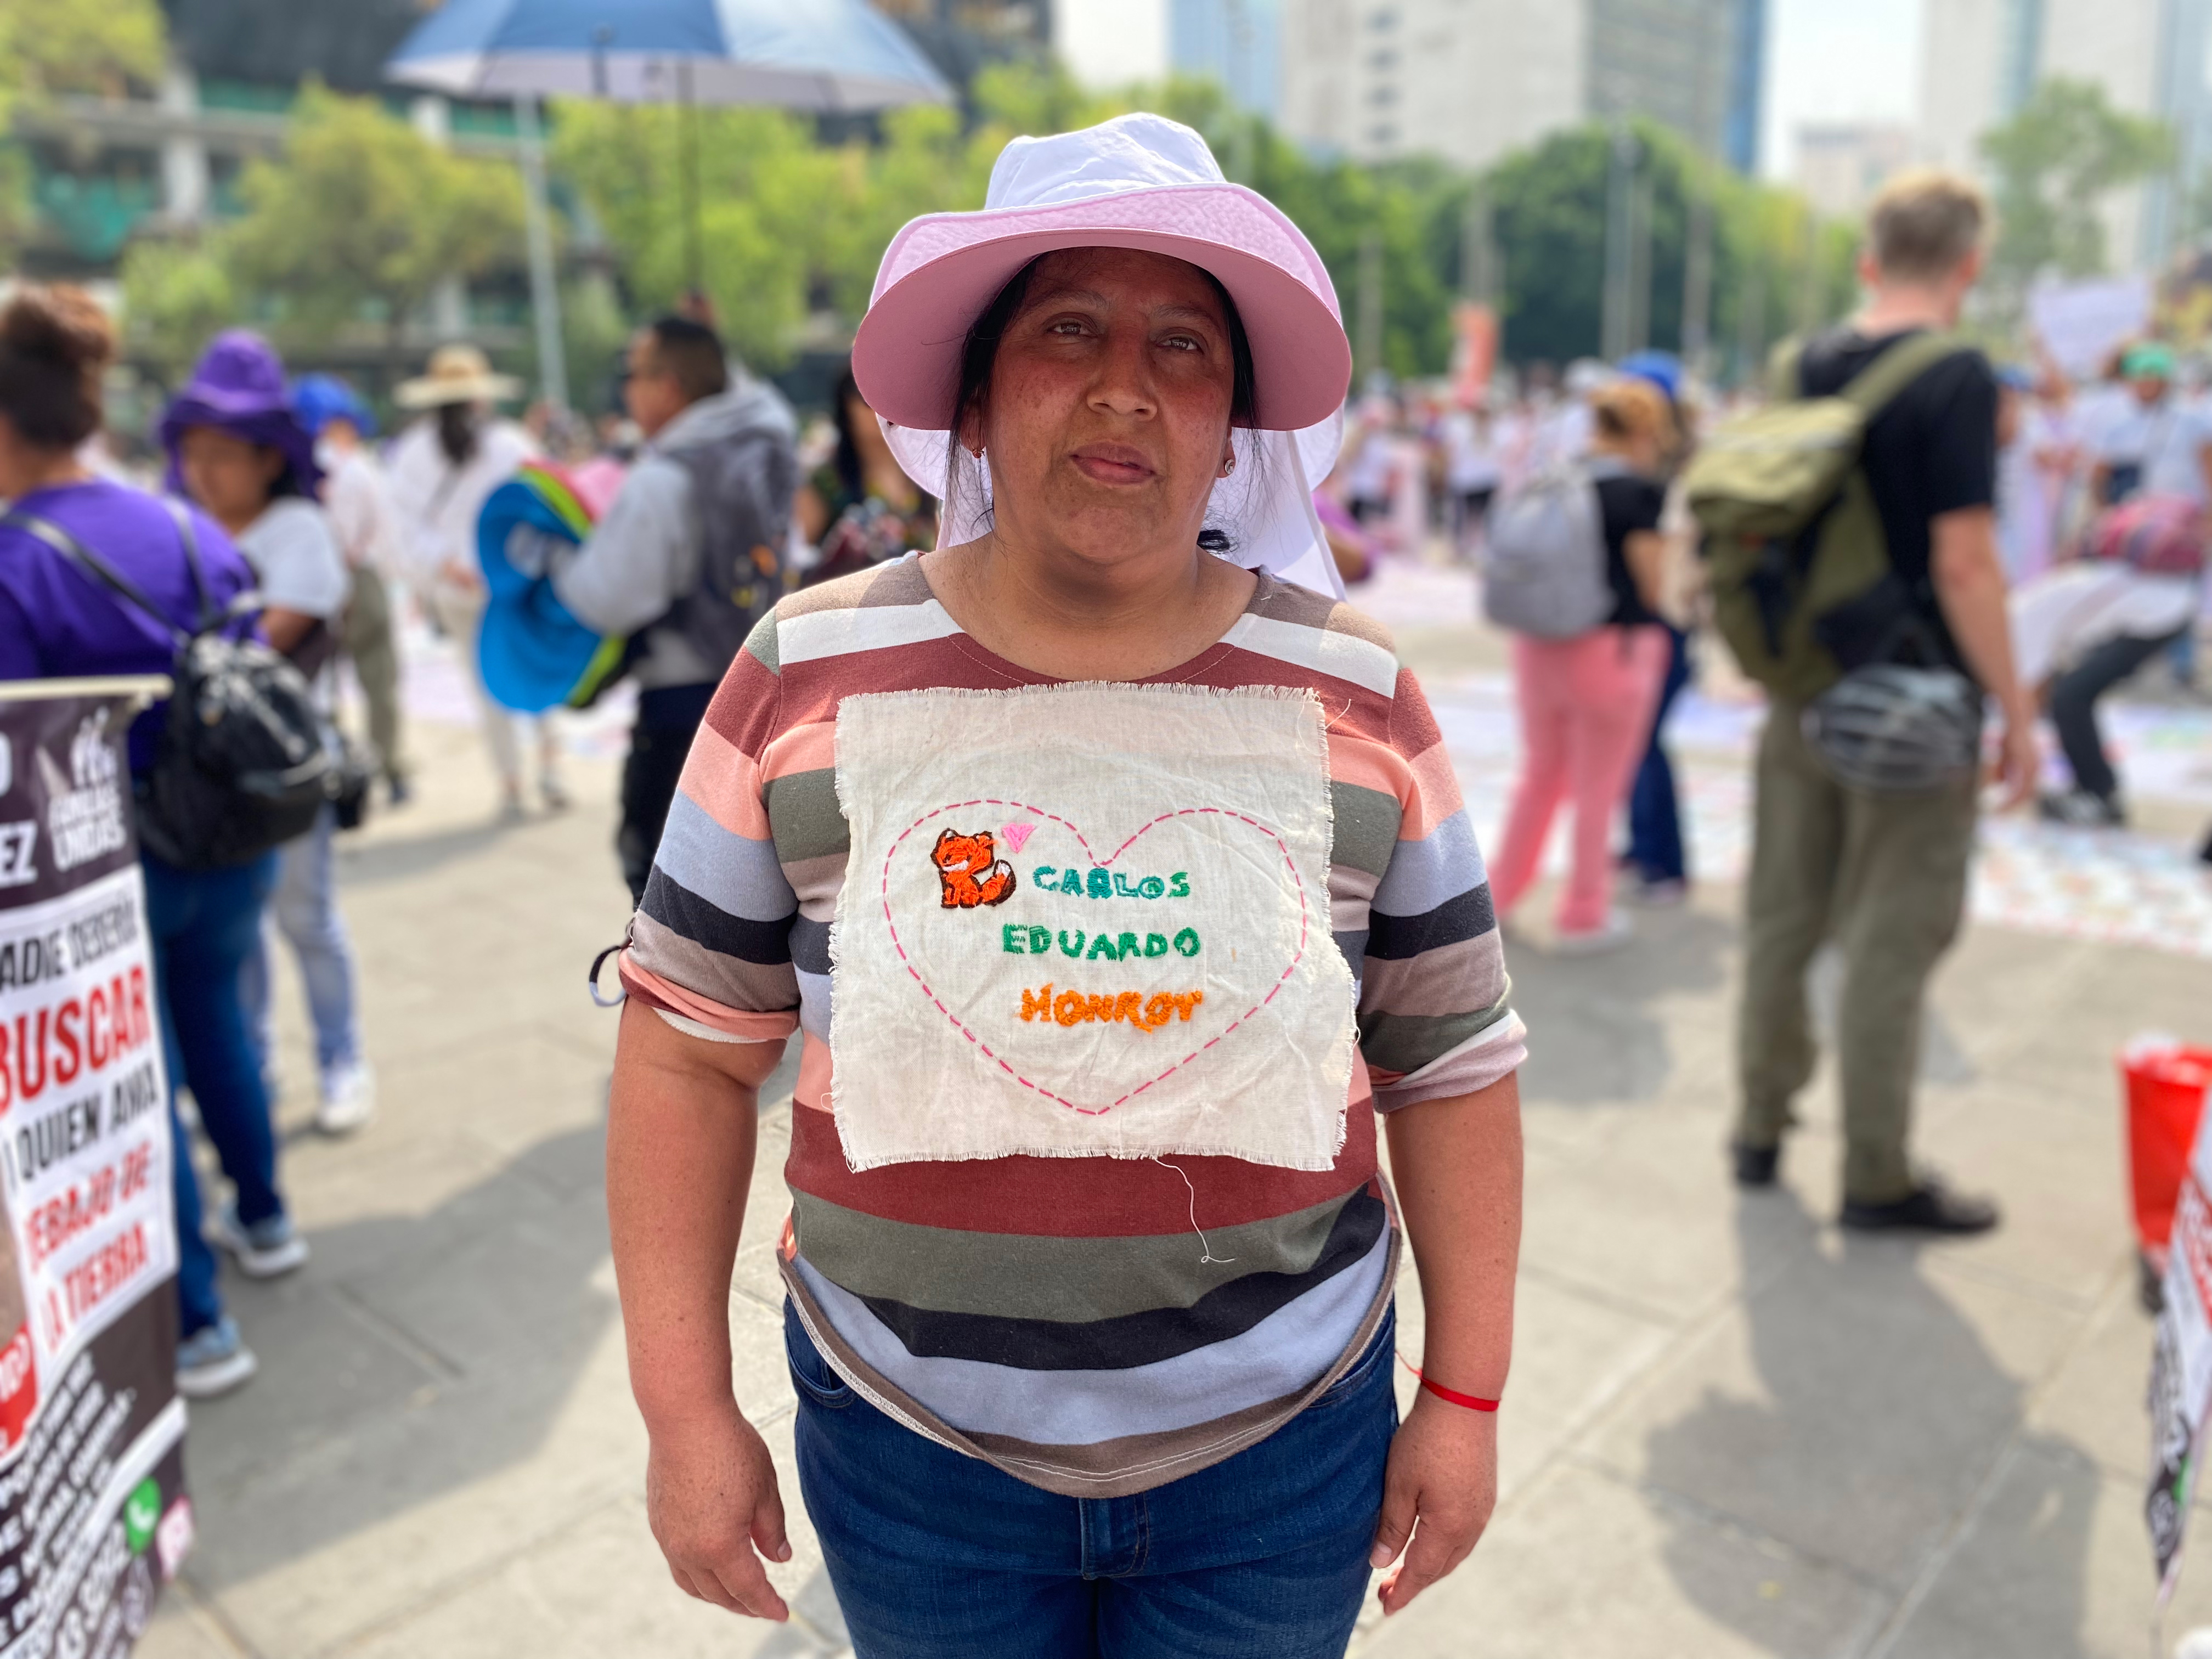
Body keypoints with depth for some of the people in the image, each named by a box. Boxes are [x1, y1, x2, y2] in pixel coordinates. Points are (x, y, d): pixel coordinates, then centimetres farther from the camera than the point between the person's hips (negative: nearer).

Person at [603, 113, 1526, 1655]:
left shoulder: (1354, 698, -8)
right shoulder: (809, 675, -10)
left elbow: (1451, 1066, -2)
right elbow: (694, 1049, -5)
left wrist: (1467, 1394, 2)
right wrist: (687, 1411, -3)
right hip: (910, 1449, 0)